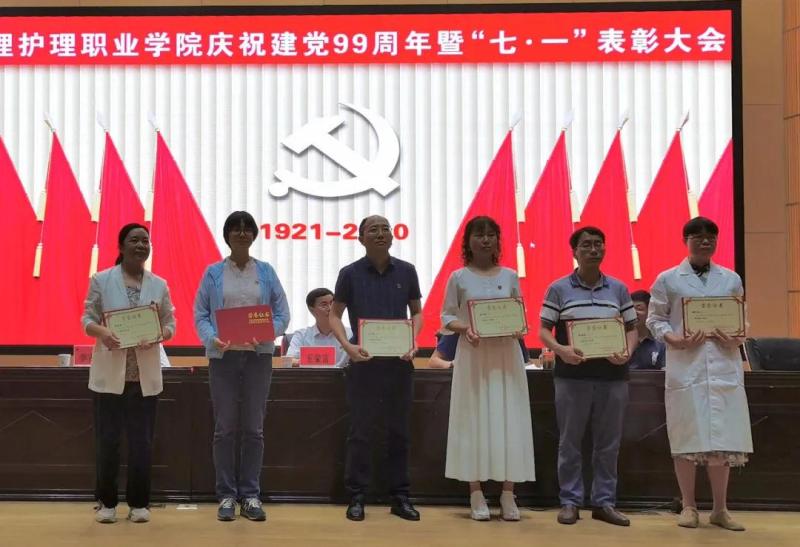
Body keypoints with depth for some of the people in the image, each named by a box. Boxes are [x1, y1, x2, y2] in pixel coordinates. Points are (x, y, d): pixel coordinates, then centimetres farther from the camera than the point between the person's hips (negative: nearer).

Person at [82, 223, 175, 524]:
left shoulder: (159, 285, 6)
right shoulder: (101, 280, 0)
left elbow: (170, 324, 7)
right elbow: (87, 319, 0)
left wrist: (157, 336, -15)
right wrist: (102, 332, -22)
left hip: (145, 374, 2)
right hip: (110, 372, -2)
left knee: (142, 440, 5)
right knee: (107, 438, 2)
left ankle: (139, 502, 15)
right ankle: (106, 502, 14)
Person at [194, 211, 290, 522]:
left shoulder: (266, 272, 7)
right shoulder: (213, 273, 4)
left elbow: (282, 313, 4)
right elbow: (200, 315, 2)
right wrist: (212, 339, -17)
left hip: (257, 356, 1)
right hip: (223, 356, -1)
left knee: (253, 428, 4)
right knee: (225, 428, 3)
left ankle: (250, 495, 11)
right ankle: (226, 495, 11)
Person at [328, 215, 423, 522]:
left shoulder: (406, 271, 4)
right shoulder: (350, 273, -2)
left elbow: (416, 312, 12)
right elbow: (335, 314, 3)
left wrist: (413, 341, -6)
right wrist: (347, 345, -13)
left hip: (399, 362, 2)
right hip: (363, 361, -2)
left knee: (398, 431, 8)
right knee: (360, 431, 4)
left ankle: (400, 497, 16)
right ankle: (357, 497, 12)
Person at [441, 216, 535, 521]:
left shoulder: (509, 276, 8)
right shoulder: (459, 277, 2)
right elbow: (446, 316, 2)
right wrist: (465, 329, -17)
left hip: (506, 353, 2)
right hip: (473, 354, -2)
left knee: (508, 420, 0)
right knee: (474, 419, 0)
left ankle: (508, 494, 6)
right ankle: (476, 495, 7)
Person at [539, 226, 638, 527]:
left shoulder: (619, 289, 10)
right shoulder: (558, 289, 3)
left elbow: (631, 328, 12)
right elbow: (544, 330, 2)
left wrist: (627, 352, -8)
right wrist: (561, 349, -18)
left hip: (612, 375, 2)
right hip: (572, 375, -2)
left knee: (608, 443, 7)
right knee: (570, 442, 4)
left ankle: (604, 502, 17)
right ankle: (570, 501, 14)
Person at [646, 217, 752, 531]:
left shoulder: (731, 279, 12)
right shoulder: (667, 279, 4)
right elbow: (655, 319, 3)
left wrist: (737, 340, -7)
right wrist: (674, 339, -15)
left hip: (724, 367, 2)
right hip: (685, 368, -2)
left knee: (722, 439, 3)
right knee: (686, 438, 1)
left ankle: (720, 509, 15)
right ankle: (689, 507, 13)